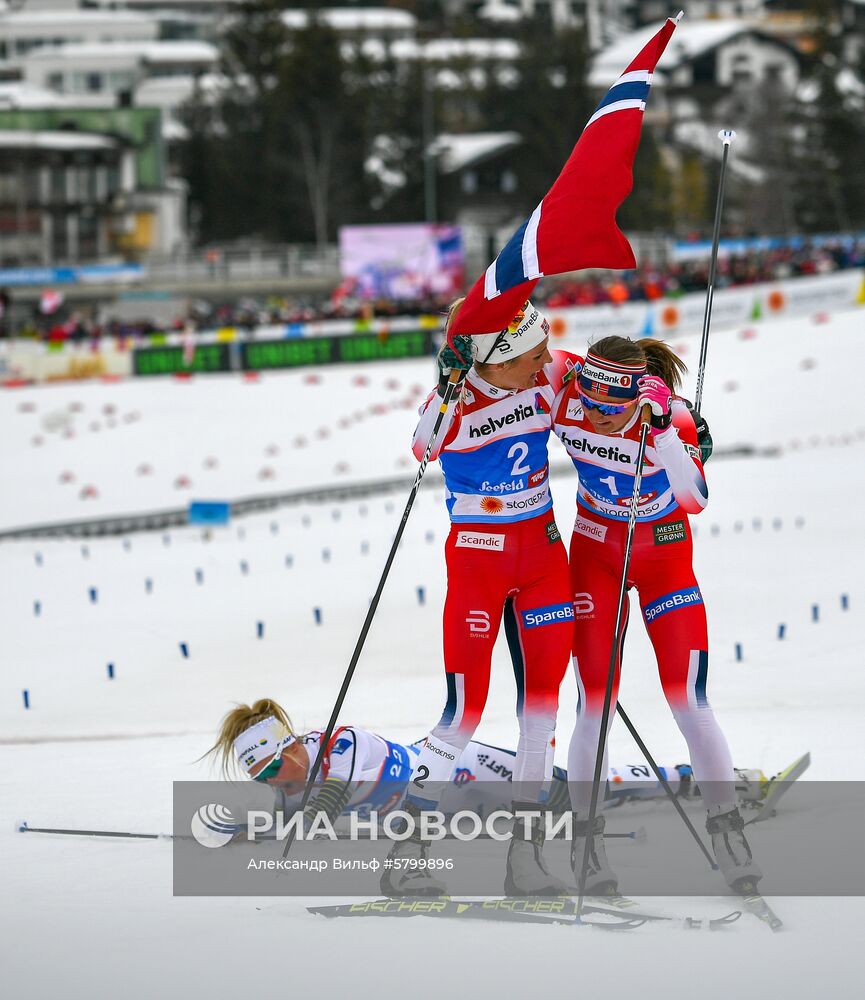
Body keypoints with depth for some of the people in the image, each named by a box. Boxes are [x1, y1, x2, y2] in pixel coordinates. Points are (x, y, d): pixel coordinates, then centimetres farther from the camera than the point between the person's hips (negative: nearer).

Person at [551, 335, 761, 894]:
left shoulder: (672, 417, -29)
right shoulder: (565, 403, -22)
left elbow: (695, 500, -43)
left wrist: (660, 430, -50)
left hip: (665, 554, -1)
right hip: (596, 551, 1)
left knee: (690, 705, -6)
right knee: (595, 706, -5)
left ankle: (728, 829, 11)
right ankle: (586, 839, 10)